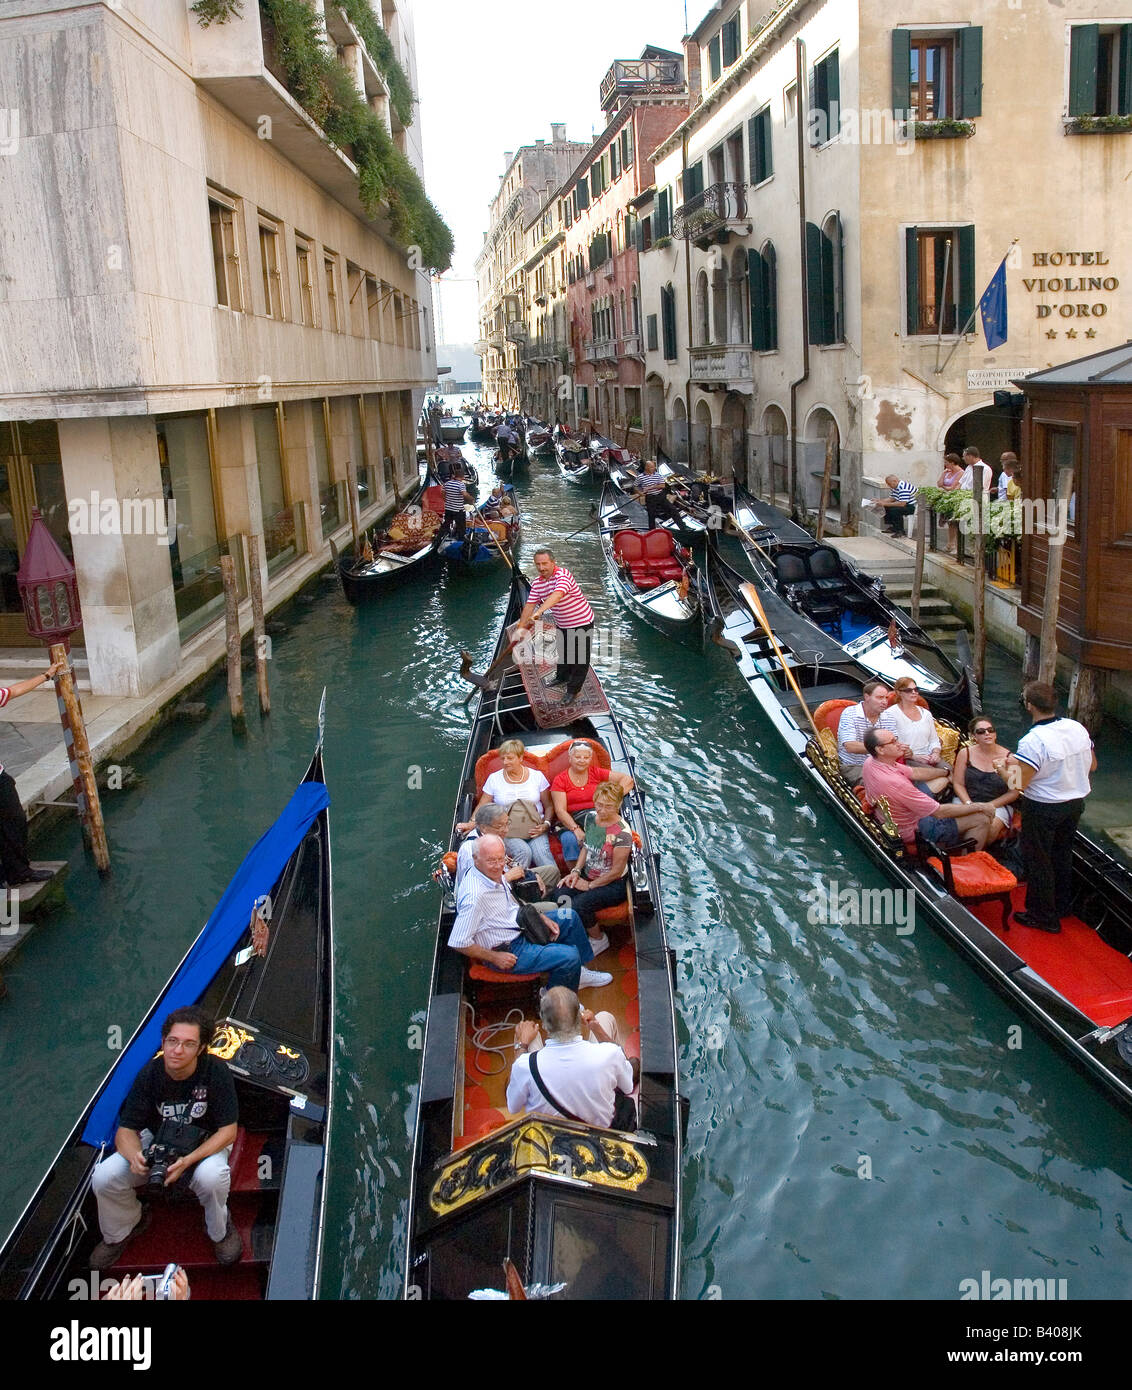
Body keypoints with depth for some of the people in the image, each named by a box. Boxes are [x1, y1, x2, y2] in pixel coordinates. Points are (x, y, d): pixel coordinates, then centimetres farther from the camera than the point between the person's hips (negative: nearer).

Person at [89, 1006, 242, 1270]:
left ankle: (221, 1230, -3)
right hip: (157, 1139, 3)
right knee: (104, 1177, -20)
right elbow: (126, 1130, -13)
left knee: (211, 1176, -37)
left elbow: (227, 1131, -22)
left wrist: (188, 1160, -36)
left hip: (205, 1141, -3)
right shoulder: (149, 1075, -19)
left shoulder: (216, 1072, -25)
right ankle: (118, 1234, 14)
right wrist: (135, 1156, -37)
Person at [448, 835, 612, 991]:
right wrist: (495, 958, -21)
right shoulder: (474, 896, -33)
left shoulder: (492, 873, -5)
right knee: (569, 956, -18)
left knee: (569, 916, 16)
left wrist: (542, 918, 7)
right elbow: (458, 943, -30)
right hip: (506, 950, -10)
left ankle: (578, 972, 31)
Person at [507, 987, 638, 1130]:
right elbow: (628, 1088, -8)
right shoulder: (609, 1053, -34)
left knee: (523, 1029, 11)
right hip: (602, 1127, 0)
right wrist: (596, 1027, -8)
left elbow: (513, 1107, -11)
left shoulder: (525, 1065, -35)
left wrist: (522, 1044, -5)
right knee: (605, 1017, 11)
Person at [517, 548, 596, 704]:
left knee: (579, 657, 3)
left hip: (582, 622, -7)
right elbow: (529, 604, -1)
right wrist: (520, 628, -7)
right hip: (562, 624, 7)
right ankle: (562, 677, 50)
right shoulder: (537, 583, -5)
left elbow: (557, 595, -47)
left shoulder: (563, 575, -30)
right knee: (563, 652, 26)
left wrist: (539, 611, -58)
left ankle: (574, 689, 19)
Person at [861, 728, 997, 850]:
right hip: (914, 829, -10)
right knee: (982, 819, -9)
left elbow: (914, 773, 8)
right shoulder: (895, 783, -36)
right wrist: (978, 807, -14)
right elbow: (939, 812, -26)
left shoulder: (870, 762, -9)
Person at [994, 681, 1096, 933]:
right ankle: (1062, 906, 41)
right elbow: (1092, 765, 6)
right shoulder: (1077, 728, -6)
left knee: (1037, 860, 11)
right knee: (1063, 854, 24)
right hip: (1076, 802, 7)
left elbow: (1020, 784, -27)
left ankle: (1043, 916, 21)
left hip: (1043, 808, -7)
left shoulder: (1032, 741, -27)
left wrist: (1004, 769, -8)